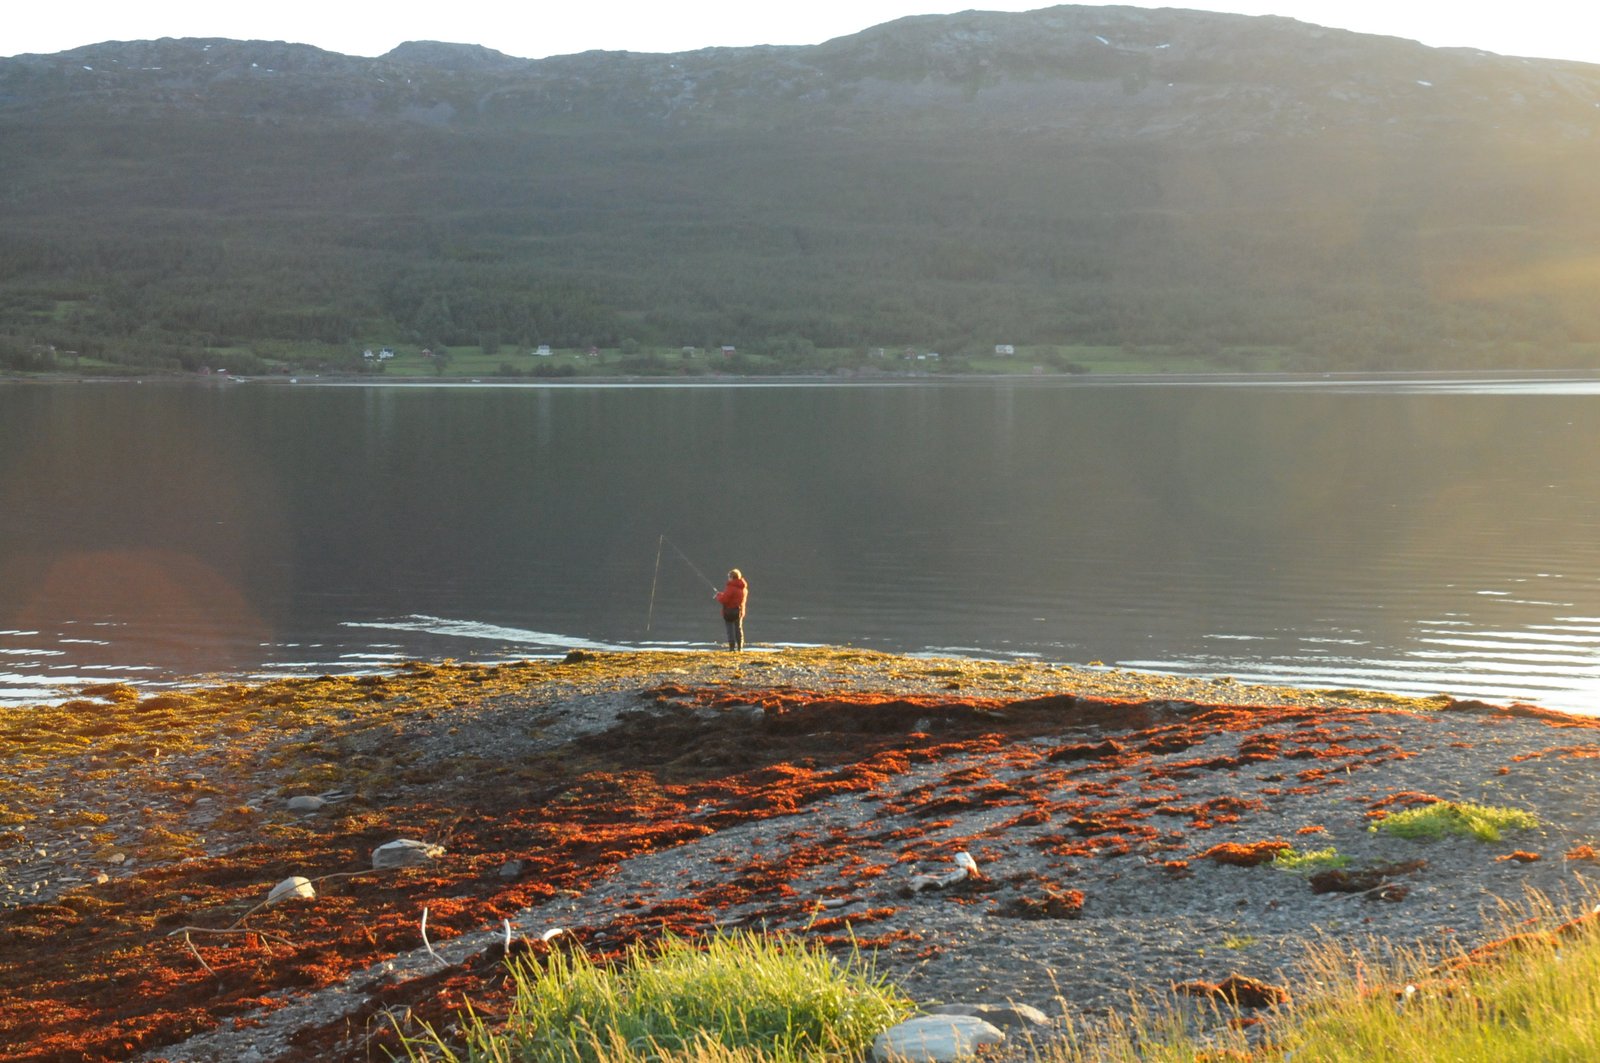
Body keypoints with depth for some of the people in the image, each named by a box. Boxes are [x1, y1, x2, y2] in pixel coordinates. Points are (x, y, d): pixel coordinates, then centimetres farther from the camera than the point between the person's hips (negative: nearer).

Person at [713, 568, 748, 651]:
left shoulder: (731, 587, -19)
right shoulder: (744, 588, 7)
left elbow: (723, 599, -22)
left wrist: (719, 595, 2)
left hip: (729, 611, -7)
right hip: (739, 611, 7)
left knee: (730, 629, -2)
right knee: (739, 628, 14)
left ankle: (732, 646, -7)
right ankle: (740, 647, 15)